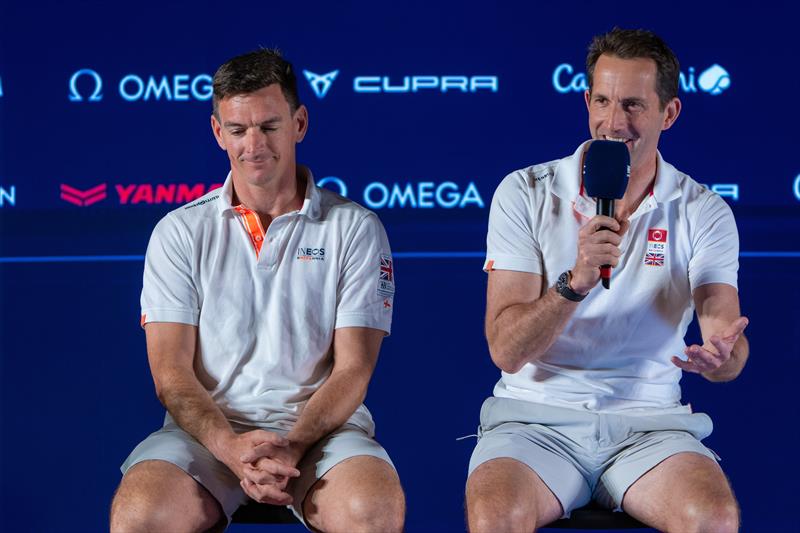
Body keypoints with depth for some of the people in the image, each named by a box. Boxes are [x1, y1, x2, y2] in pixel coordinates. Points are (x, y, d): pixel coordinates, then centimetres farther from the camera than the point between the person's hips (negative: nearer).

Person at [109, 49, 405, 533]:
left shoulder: (355, 228, 7)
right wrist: (231, 447, -18)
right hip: (208, 427, 1)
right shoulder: (180, 233, 9)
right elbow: (171, 373, 1)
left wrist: (292, 446, -18)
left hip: (321, 426, 0)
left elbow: (353, 369, 1)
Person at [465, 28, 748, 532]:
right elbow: (507, 351, -7)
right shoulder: (525, 194, 1)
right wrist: (575, 282, -24)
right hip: (535, 420, -1)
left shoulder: (704, 212, 5)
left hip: (649, 424, 1)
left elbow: (726, 341, -6)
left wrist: (722, 354, -31)